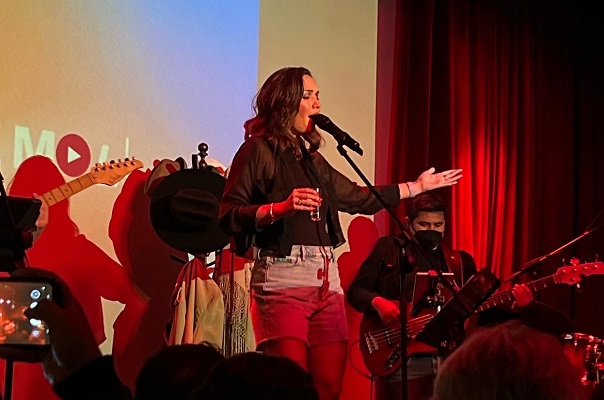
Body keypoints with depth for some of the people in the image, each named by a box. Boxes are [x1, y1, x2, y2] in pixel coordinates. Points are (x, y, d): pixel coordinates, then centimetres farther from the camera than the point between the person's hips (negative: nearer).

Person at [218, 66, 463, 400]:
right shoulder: (258, 150, -1)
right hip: (282, 278, -7)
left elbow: (358, 197, 29)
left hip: (326, 280, 7)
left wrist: (418, 186, 33)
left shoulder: (311, 157, 21)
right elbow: (228, 215, -9)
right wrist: (279, 208, -22)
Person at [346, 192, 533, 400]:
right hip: (402, 361, -3)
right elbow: (355, 290, 5)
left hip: (450, 359, 3)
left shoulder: (460, 261, 15)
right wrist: (377, 302, -16)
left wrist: (514, 305, -10)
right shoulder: (388, 249, 7)